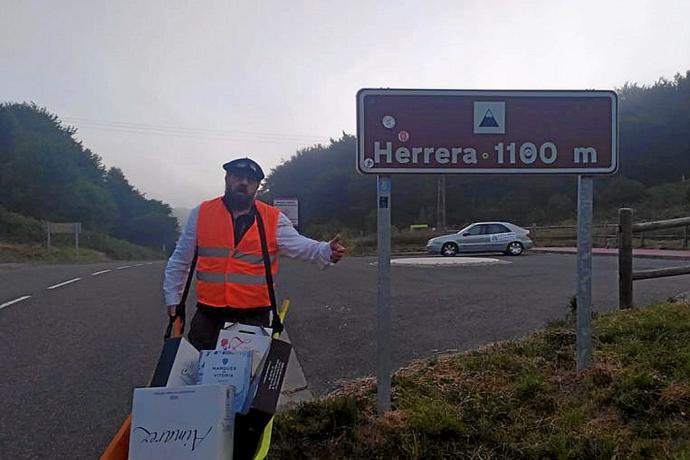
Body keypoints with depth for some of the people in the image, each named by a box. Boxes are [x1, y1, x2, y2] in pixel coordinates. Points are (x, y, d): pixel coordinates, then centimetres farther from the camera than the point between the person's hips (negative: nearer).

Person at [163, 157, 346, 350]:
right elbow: (180, 260, 13)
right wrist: (172, 297, 12)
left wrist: (326, 251, -28)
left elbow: (299, 245, -8)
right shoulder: (201, 213, 5)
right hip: (208, 317, 1)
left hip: (254, 318, -1)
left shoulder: (273, 218, 1)